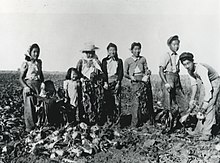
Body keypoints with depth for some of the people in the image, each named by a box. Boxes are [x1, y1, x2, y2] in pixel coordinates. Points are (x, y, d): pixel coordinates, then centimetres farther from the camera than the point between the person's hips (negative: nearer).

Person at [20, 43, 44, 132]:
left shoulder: (39, 62, 12)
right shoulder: (26, 64, -4)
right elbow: (21, 78, -4)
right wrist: (26, 87, -18)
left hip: (38, 86, 5)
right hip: (28, 86, -5)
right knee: (29, 106, -7)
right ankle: (29, 126, -1)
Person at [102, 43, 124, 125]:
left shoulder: (119, 61, 13)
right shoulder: (104, 61, 11)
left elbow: (121, 73, 7)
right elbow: (103, 73, 6)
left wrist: (118, 82, -6)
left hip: (116, 82, 0)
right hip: (107, 82, 0)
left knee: (117, 102, -6)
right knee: (108, 102, -2)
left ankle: (117, 120, 0)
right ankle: (109, 121, 5)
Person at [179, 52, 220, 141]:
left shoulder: (201, 69, -35)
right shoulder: (190, 70, -9)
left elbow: (208, 87, -38)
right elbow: (194, 84, 1)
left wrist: (206, 102, -40)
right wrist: (192, 99, -2)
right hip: (206, 83, 8)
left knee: (209, 106, -17)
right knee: (201, 105, 9)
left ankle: (207, 134, -15)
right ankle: (199, 129, 20)